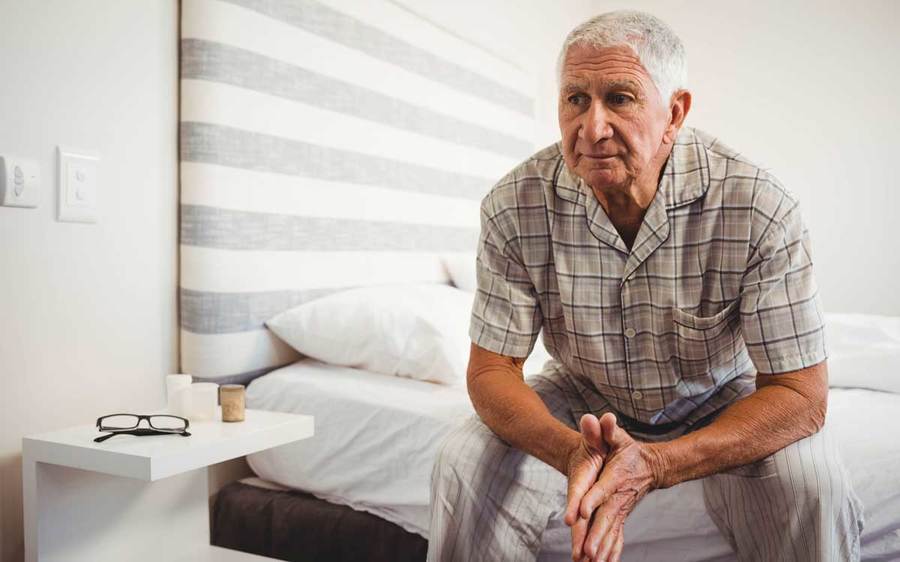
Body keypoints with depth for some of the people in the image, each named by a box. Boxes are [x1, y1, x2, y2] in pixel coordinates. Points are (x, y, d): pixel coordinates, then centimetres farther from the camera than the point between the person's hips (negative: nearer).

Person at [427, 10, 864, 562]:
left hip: (720, 401, 0)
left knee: (810, 482, -28)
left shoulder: (760, 207, -26)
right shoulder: (514, 207, -20)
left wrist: (655, 465, -40)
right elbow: (492, 368, -15)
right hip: (585, 399, 1)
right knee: (465, 464, -21)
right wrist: (571, 452, -37)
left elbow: (801, 394, -23)